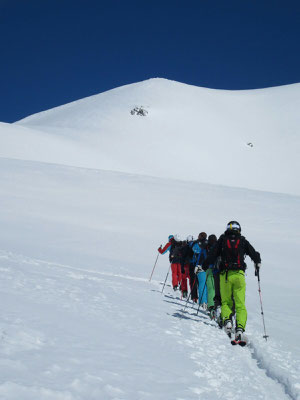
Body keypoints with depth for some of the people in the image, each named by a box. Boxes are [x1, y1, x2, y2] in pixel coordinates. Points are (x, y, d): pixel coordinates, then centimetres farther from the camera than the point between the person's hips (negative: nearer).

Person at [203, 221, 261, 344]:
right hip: (239, 275, 0)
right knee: (240, 305, 0)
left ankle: (227, 319, -14)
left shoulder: (222, 240, 8)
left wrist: (203, 266, 16)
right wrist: (257, 264, 32)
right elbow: (255, 255, 12)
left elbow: (212, 255, 4)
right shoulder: (243, 241, 9)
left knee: (225, 302, 14)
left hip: (225, 274, 0)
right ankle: (240, 328, -18)